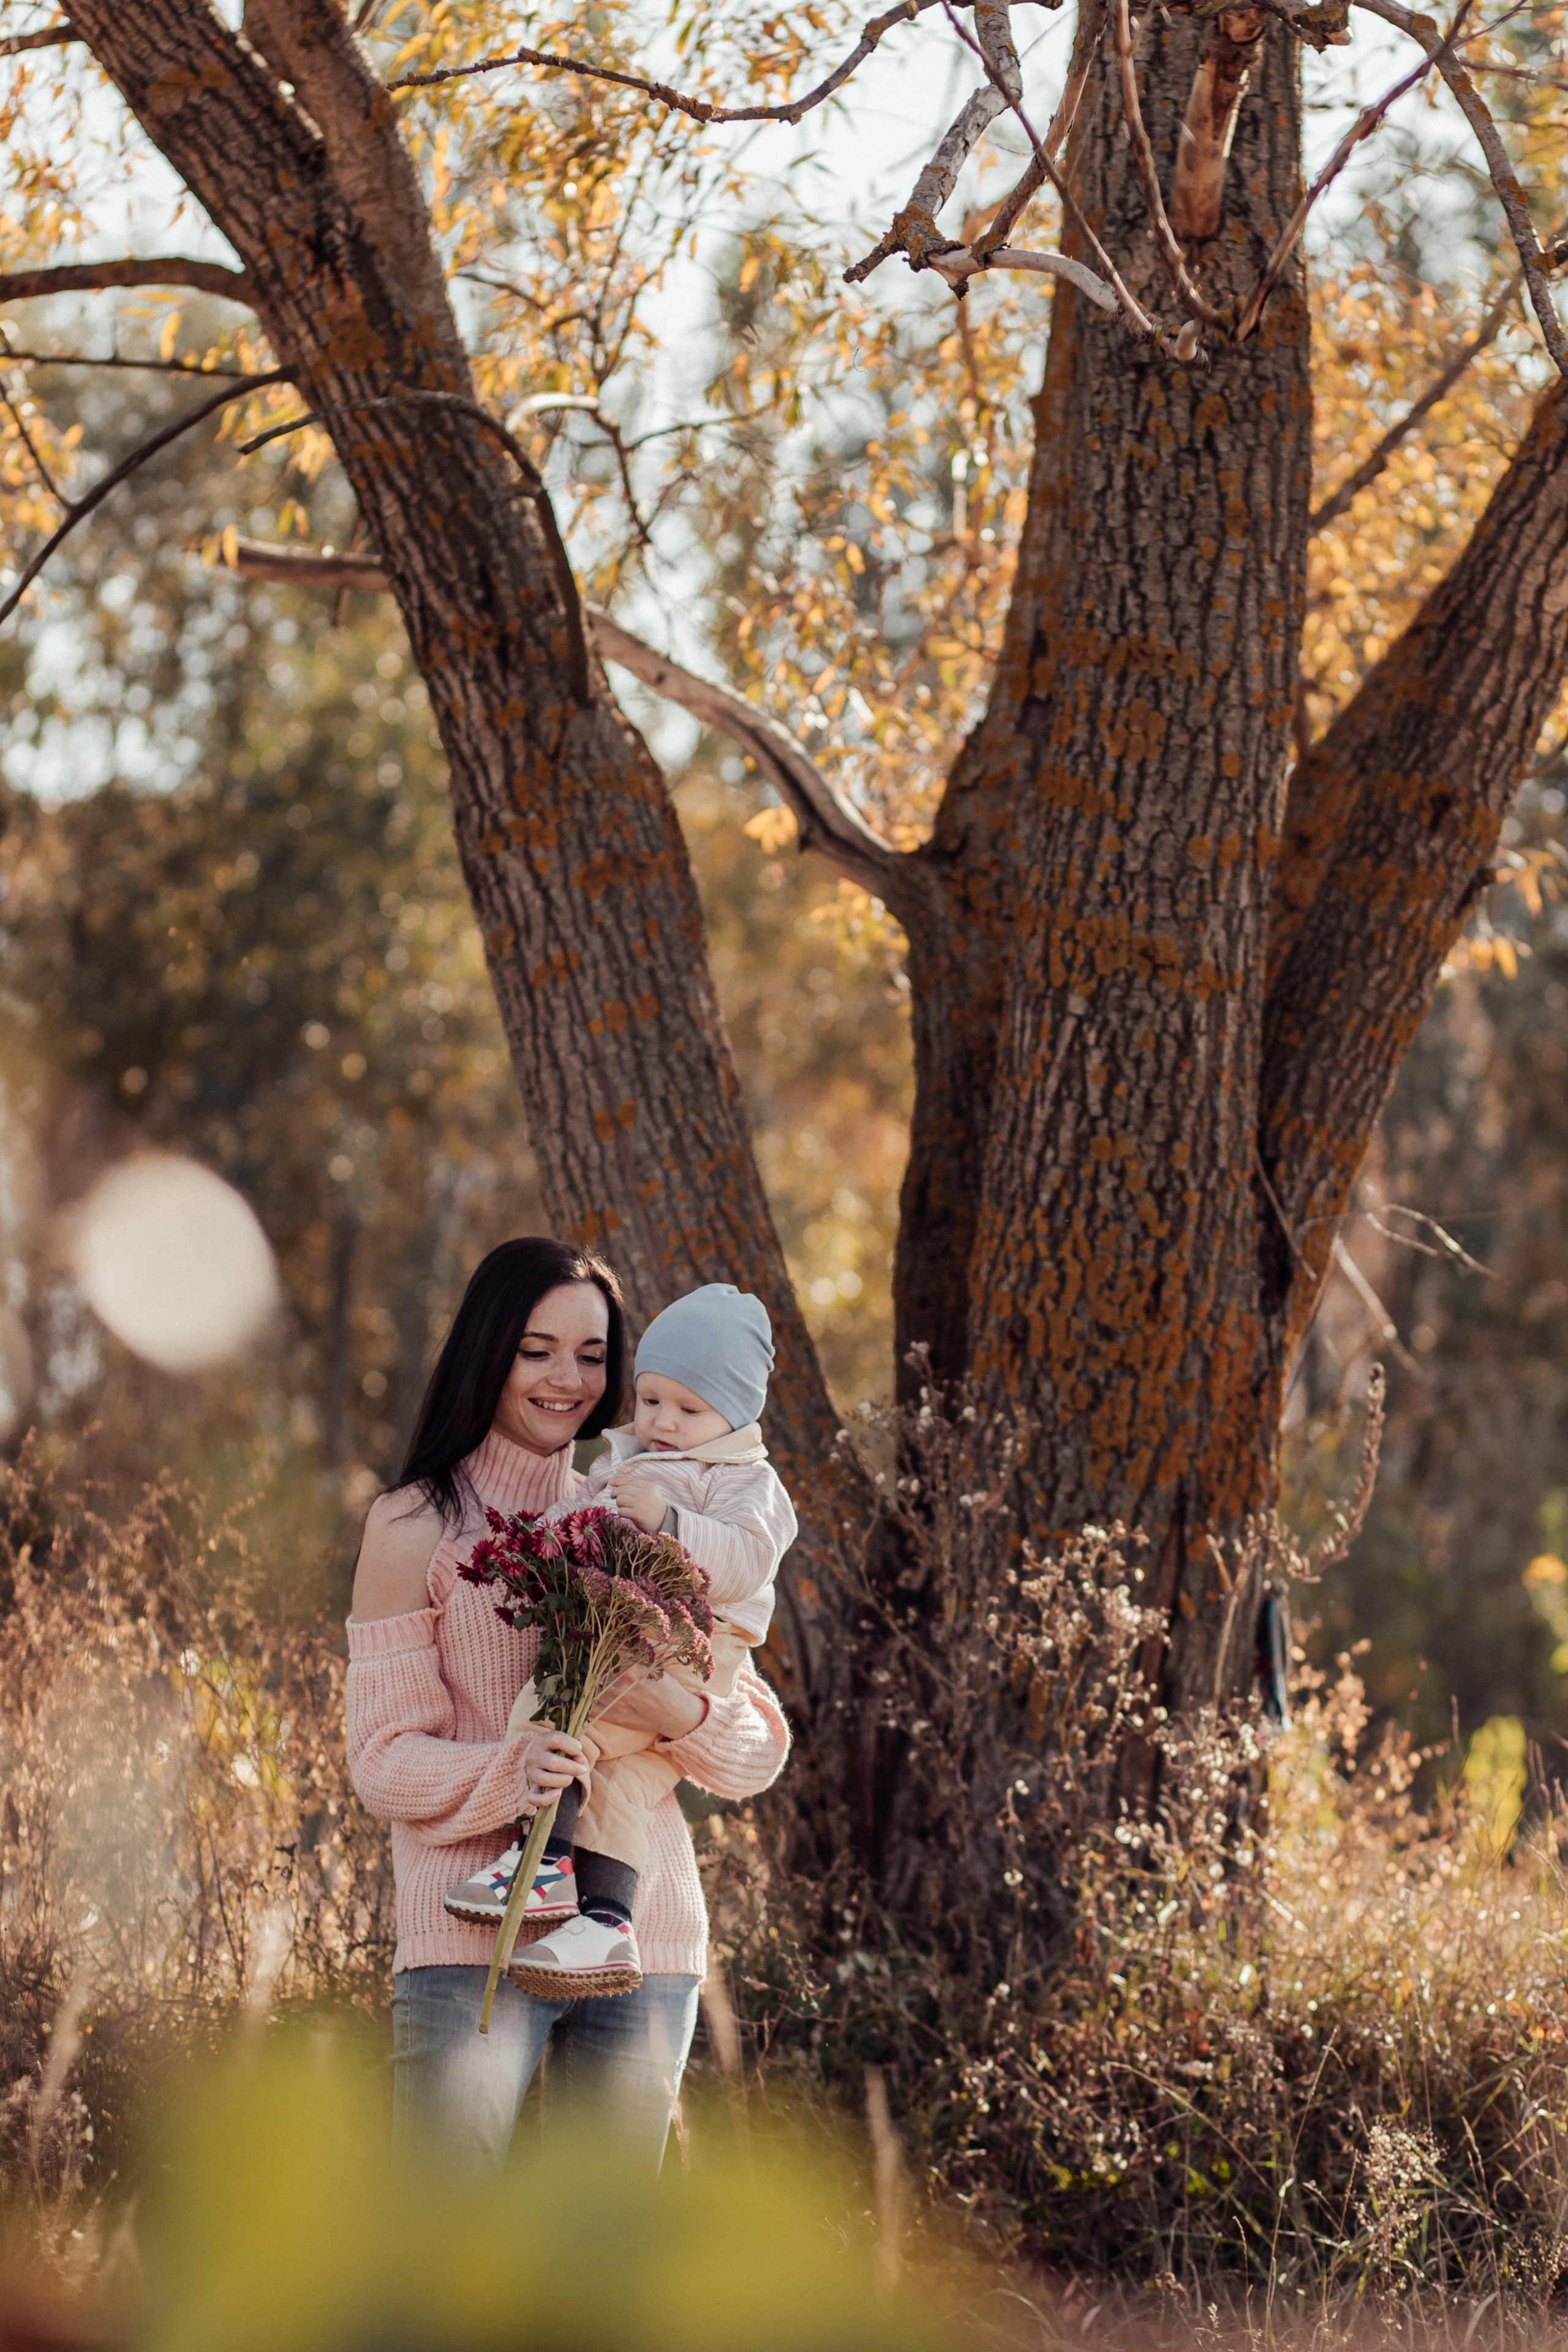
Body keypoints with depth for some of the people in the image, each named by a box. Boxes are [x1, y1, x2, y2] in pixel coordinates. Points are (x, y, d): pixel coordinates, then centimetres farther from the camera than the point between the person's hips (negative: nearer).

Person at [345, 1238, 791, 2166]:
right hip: (476, 1932, -4)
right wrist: (513, 1772, -23)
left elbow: (760, 1752, 9)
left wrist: (680, 1715, -14)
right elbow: (385, 1757, -2)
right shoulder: (417, 1524, 4)